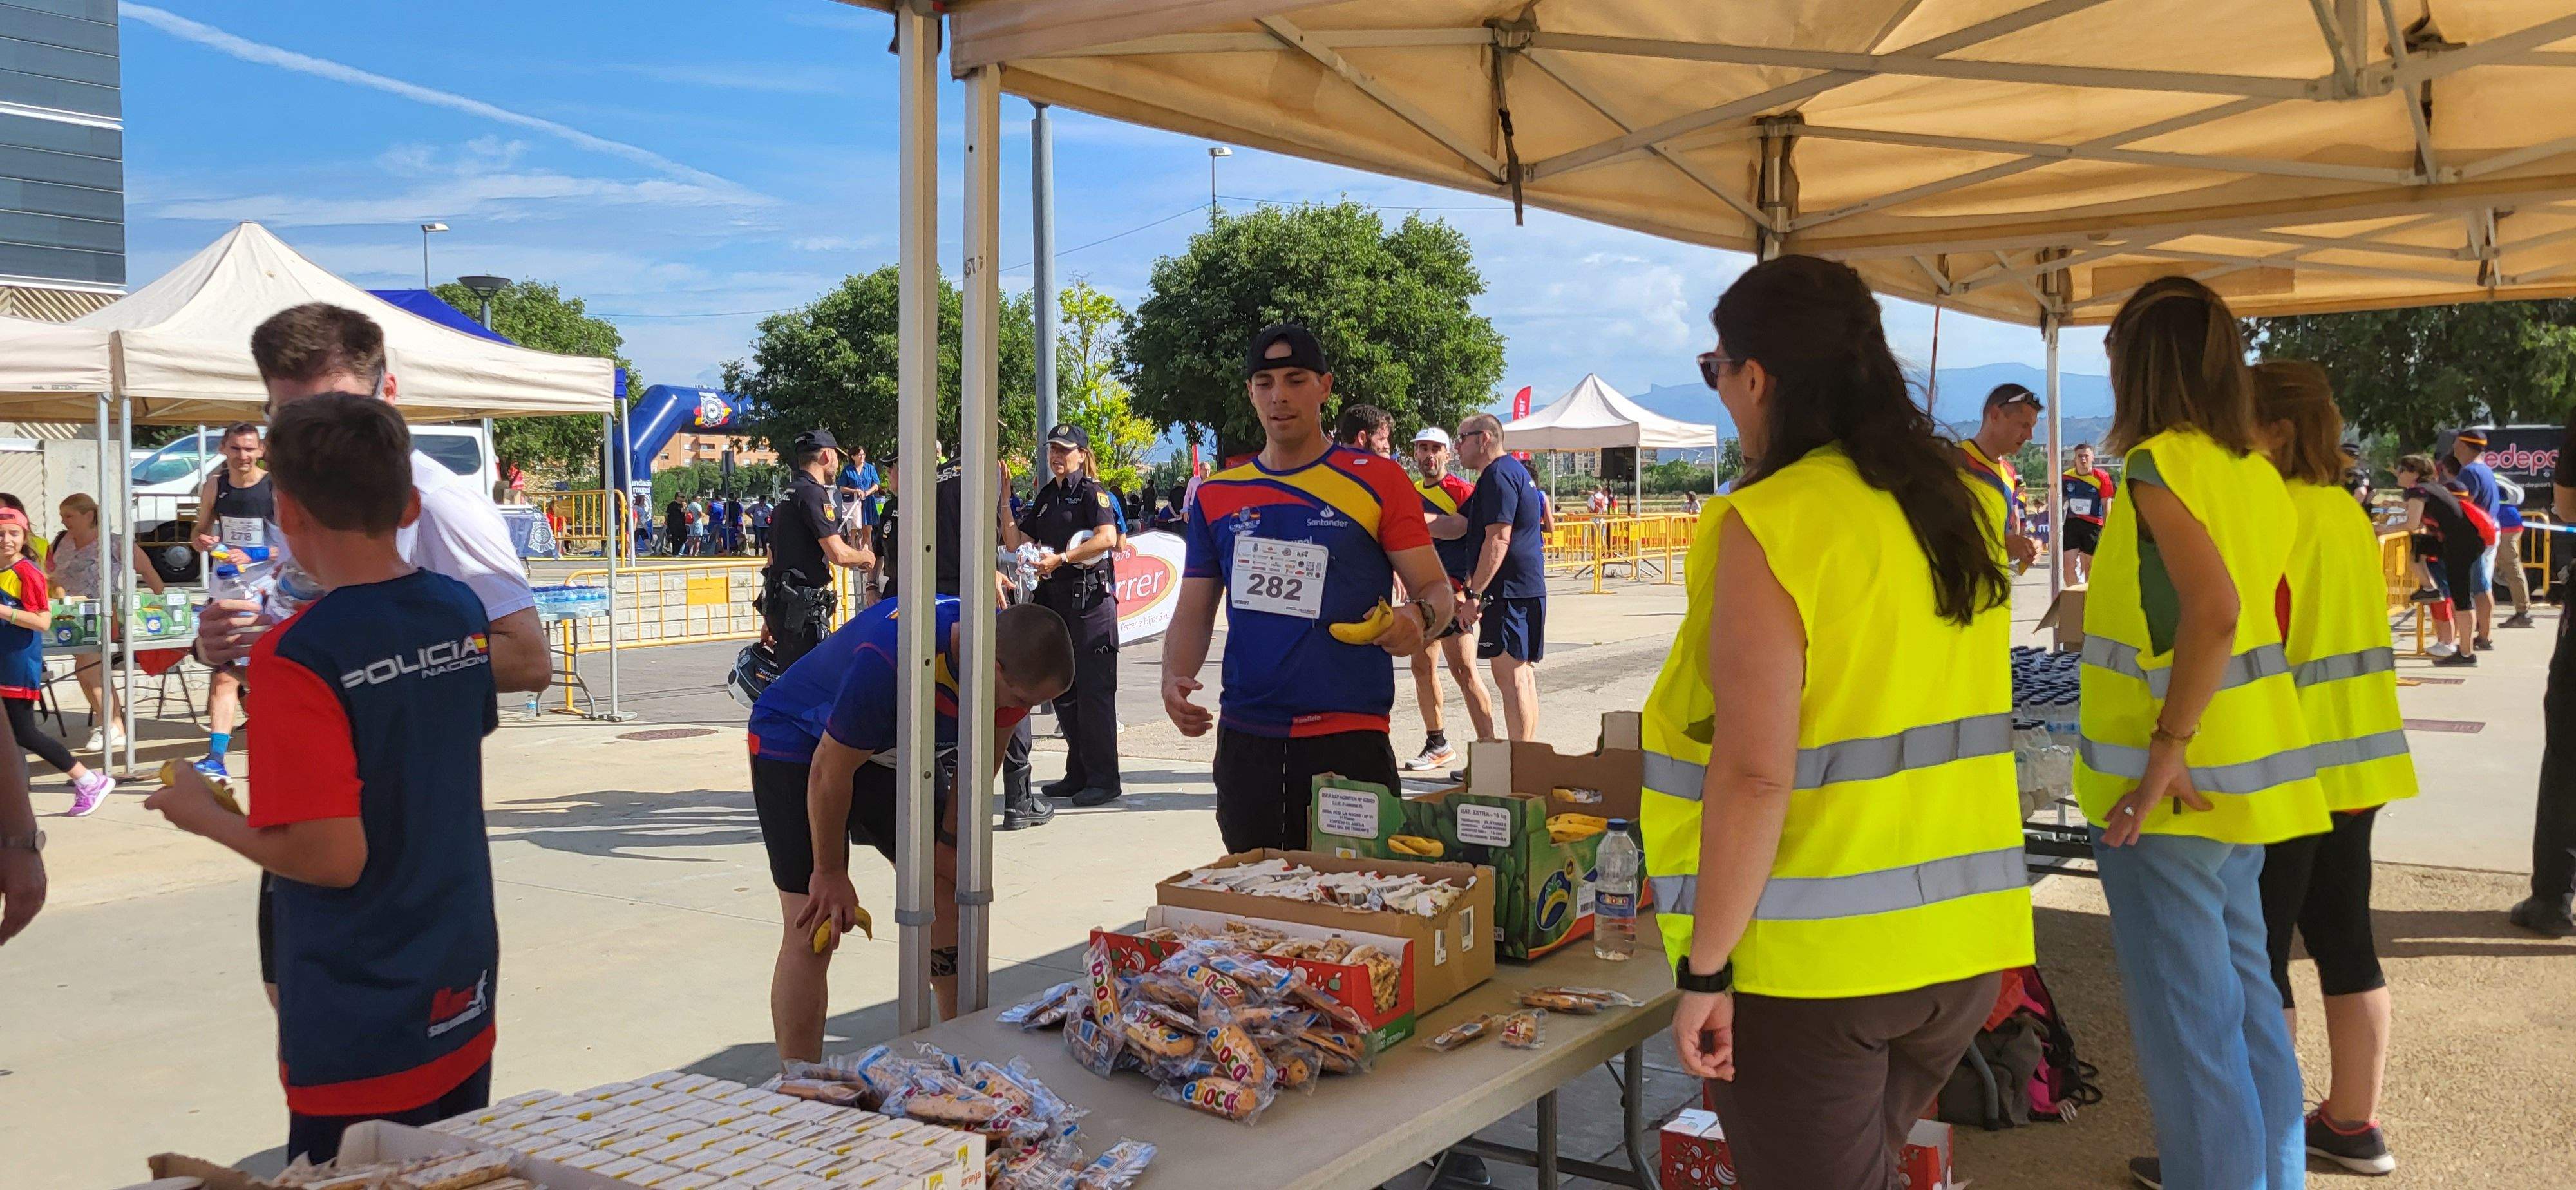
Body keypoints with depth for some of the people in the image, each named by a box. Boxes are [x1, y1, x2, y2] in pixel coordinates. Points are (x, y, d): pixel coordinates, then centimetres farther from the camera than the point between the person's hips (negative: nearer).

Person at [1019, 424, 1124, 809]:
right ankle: (1078, 775, 21)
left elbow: (1107, 538, -20)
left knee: (1094, 690, -7)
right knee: (1063, 691, 11)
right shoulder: (1046, 497, 18)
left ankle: (1104, 780, -2)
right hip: (1055, 600, 8)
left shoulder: (1092, 491, -5)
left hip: (1090, 600, -8)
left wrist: (1060, 558, -22)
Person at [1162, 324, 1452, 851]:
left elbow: (1435, 589, 0)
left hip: (1350, 738, -3)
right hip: (1245, 741, 4)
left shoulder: (1377, 481, 1)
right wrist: (1175, 679, -6)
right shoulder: (1216, 495, 11)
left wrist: (1418, 618, -23)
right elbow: (1194, 612, 13)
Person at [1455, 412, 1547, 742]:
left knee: (1510, 676, -9)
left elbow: (1498, 540, -21)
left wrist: (1474, 595, -21)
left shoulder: (1498, 475, -13)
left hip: (1509, 590, -11)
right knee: (1522, 674, 13)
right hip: (1529, 588, 11)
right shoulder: (1515, 471, 20)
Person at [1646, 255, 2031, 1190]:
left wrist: (1704, 972, -13)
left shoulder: (1768, 524, -16)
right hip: (1963, 942, 7)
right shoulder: (1965, 508, 5)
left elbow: (1753, 776, -21)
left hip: (1809, 966, -7)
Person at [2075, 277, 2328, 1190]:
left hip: (2168, 784, -8)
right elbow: (2259, 615, 13)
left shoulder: (2160, 463, -14)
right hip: (2241, 772, 8)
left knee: (2183, 1010, 1)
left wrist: (2167, 752, -22)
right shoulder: (2255, 473, 9)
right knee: (2241, 984, 19)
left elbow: (2213, 610, -27)